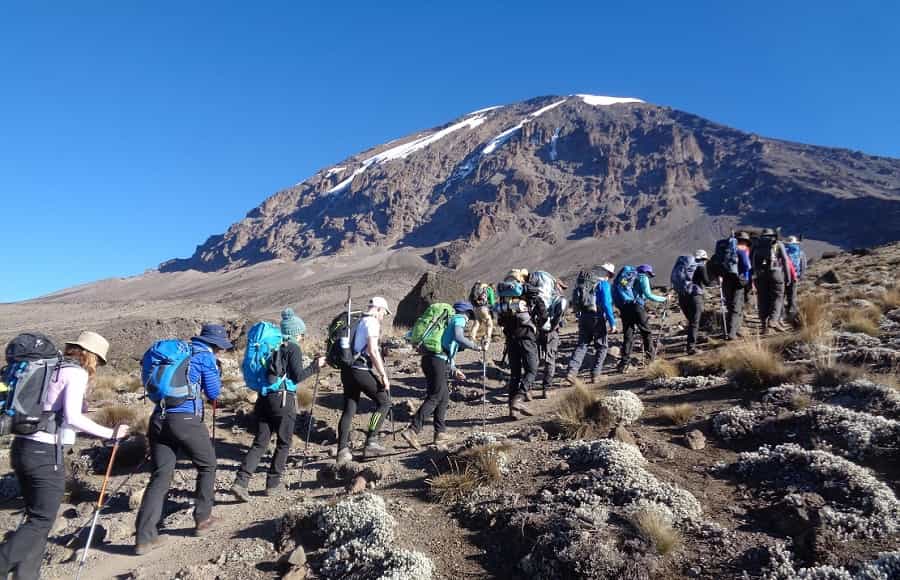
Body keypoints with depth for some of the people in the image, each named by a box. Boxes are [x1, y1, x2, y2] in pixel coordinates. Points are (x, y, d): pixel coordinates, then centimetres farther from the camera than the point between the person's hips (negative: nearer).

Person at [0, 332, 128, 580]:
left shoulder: (49, 368, 15)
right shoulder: (77, 373, -9)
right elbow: (72, 417, -20)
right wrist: (109, 433, -14)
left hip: (22, 447, 9)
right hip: (45, 453, -9)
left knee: (35, 517, 17)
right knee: (42, 521, 3)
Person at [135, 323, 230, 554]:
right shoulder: (206, 356, -1)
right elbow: (214, 393, 3)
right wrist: (216, 374, 19)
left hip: (158, 419, 6)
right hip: (185, 420, -6)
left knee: (160, 476, 8)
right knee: (207, 466, 15)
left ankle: (144, 537, 3)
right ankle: (203, 519, 22)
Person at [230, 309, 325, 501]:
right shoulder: (293, 348, -6)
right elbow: (298, 377, -10)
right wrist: (315, 366, 0)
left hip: (264, 398, 6)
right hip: (283, 399, -6)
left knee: (260, 442, 9)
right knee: (283, 443, 10)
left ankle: (241, 481, -2)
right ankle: (273, 484, 16)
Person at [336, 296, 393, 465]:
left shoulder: (357, 322, 19)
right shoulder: (372, 322, -7)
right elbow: (373, 351, -17)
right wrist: (384, 375, -14)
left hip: (347, 370, 8)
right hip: (361, 370, -8)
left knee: (349, 410, 10)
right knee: (384, 401, 6)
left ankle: (342, 451, 7)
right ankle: (371, 442, 3)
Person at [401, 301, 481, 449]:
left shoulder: (448, 320, 29)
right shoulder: (459, 319, 3)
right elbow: (459, 338, -19)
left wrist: (454, 369, 32)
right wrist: (476, 347, -9)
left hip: (429, 358, 9)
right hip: (437, 361, -9)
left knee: (444, 397, 16)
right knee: (434, 397, -8)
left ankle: (440, 433, 19)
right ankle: (412, 431, -14)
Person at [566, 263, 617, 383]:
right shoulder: (604, 284, -7)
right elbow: (606, 304, -16)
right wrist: (612, 323, -13)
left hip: (584, 317, 6)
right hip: (597, 318, -5)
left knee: (582, 345, 7)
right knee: (602, 346, 10)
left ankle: (572, 371, -9)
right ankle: (595, 374, 7)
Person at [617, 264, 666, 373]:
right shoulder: (643, 278, 3)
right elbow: (648, 295, -7)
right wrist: (663, 299, 2)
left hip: (624, 308, 6)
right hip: (636, 307, -6)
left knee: (627, 336, 5)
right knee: (646, 332, 15)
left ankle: (624, 363, -2)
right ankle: (650, 355, 28)